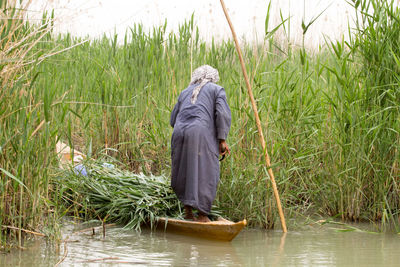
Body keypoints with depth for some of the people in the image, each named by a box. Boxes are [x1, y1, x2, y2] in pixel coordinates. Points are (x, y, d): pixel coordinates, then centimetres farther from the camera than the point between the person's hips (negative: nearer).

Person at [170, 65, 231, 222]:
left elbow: (173, 120, 21)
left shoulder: (185, 92, 27)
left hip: (179, 133, 4)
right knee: (205, 175, -1)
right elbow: (223, 114, -1)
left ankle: (188, 211, 16)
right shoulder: (217, 90, 15)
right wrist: (222, 140, 0)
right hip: (202, 135, -4)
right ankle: (202, 215, -5)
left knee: (185, 173, 17)